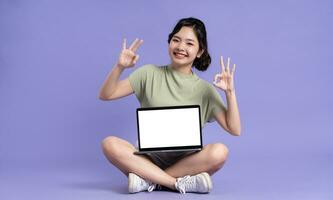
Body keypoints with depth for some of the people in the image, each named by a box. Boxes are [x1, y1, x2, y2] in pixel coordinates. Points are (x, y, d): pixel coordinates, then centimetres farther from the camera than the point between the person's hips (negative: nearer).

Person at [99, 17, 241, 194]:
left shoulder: (205, 90, 3)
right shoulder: (150, 74, 3)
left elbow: (234, 130, -2)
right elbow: (105, 95, 0)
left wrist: (230, 92, -13)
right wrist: (119, 67, -16)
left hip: (186, 162, 0)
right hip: (149, 157, 0)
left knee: (219, 151, -30)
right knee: (110, 144, -27)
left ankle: (148, 180, -20)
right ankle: (182, 183, -26)